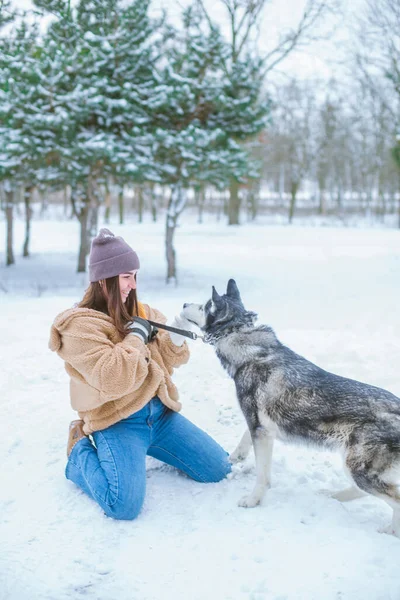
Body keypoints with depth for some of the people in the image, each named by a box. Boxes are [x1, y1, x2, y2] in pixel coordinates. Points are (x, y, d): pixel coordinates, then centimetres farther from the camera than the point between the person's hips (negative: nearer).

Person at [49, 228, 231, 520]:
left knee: (219, 469, 7)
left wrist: (177, 337, -8)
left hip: (160, 411, 7)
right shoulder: (79, 326, -13)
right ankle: (80, 450, 5)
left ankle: (144, 446, 23)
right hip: (117, 421, -7)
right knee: (125, 506, -26)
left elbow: (169, 361, 14)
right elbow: (112, 380, -25)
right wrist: (136, 336, -14)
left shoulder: (142, 312, 9)